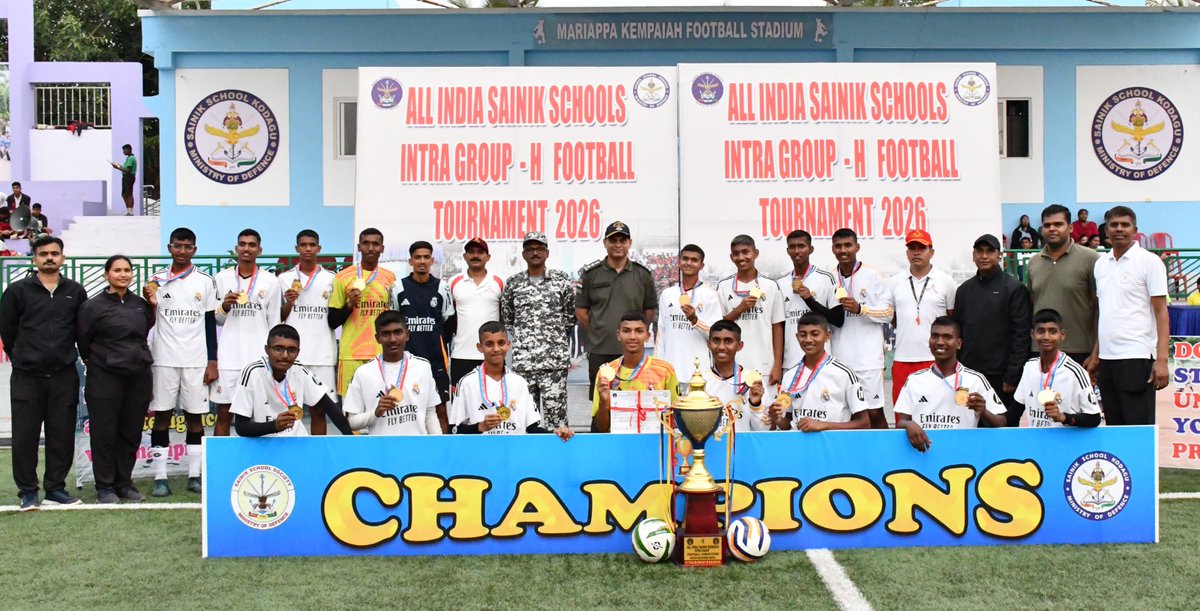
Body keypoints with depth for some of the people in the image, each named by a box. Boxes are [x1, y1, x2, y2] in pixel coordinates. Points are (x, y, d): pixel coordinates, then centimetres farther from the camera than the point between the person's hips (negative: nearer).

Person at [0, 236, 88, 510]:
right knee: (25, 436, 1)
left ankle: (56, 487, 16)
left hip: (64, 376, 2)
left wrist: (63, 355, 11)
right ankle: (27, 491, 11)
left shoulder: (76, 292, 6)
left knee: (62, 435, 4)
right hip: (26, 377, -1)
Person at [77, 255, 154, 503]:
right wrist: (98, 362, 8)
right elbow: (83, 342, 2)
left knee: (131, 433, 8)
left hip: (139, 377, 4)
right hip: (105, 378, -4)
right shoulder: (93, 306, -3)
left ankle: (124, 483, 19)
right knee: (105, 433, 0)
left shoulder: (141, 304, 9)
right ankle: (105, 487, 10)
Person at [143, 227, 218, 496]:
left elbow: (210, 323, 5)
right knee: (161, 416, 1)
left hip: (196, 361, 0)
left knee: (194, 416, 3)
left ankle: (194, 475, 9)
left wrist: (212, 362, 0)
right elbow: (148, 322, 8)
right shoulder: (157, 280, 6)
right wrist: (149, 304, -14)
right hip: (164, 360, 0)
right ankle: (160, 477, 3)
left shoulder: (205, 281, 4)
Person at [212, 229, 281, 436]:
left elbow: (274, 324, 5)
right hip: (228, 358, 1)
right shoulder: (222, 278, 6)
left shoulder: (270, 281, 3)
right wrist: (224, 307, -10)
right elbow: (216, 320, 11)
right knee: (223, 413, 3)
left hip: (259, 359, -1)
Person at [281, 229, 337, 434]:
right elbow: (277, 318, 12)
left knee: (318, 409, 3)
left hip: (322, 354, 0)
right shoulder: (285, 278, 9)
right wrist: (288, 303, -6)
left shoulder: (331, 279, 9)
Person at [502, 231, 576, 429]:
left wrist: (558, 338, 10)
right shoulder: (512, 283, 8)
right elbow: (507, 318, 16)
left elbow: (571, 316, 11)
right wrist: (523, 338, 11)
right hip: (522, 360, 2)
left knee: (556, 413, -5)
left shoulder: (562, 281, 4)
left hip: (554, 360, -2)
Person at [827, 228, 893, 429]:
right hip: (839, 360, 3)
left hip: (868, 359, -3)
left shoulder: (872, 275, 0)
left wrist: (860, 309, -14)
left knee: (874, 412, -3)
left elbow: (888, 313, -1)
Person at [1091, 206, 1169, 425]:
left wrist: (1161, 359, -14)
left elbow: (1161, 312, -6)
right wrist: (1096, 354, 14)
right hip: (1107, 358, 6)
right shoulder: (1101, 264, 13)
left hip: (1137, 357, -6)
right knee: (1114, 426, 10)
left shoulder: (1149, 261, -4)